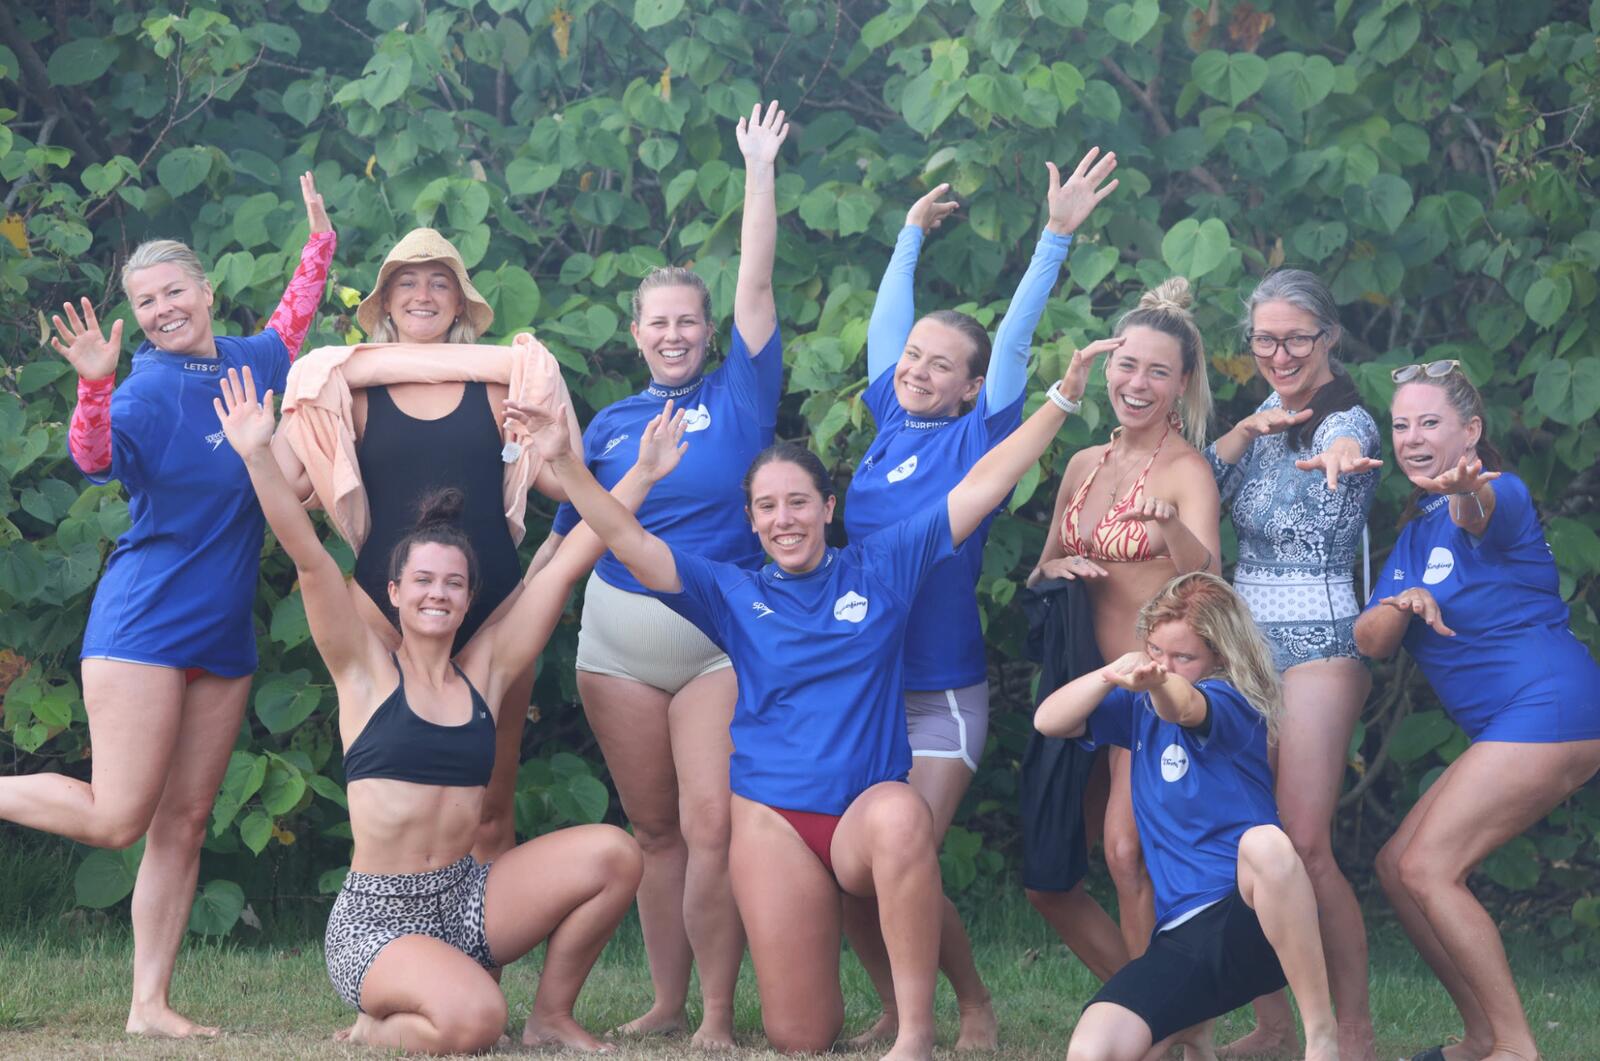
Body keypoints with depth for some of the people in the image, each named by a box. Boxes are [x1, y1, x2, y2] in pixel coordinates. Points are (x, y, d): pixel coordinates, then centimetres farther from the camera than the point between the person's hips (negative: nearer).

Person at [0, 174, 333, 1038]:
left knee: (182, 825, 4)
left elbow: (292, 324, 33)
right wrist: (94, 385, -43)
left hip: (224, 633, 7)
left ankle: (150, 1003, 5)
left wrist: (319, 243, 33)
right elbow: (95, 457, -29)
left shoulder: (250, 363, 10)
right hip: (143, 624, -6)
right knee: (116, 819, -13)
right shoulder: (149, 387, -10)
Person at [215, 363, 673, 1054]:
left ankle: (551, 1017, 5)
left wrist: (641, 475, 12)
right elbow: (309, 558, -12)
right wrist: (258, 456, -22)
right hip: (377, 918, -5)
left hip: (465, 901, 5)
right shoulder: (367, 672, -1)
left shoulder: (485, 670, 9)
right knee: (473, 1019, -34)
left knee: (611, 853, -16)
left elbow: (568, 565, 9)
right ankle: (378, 1028, 3)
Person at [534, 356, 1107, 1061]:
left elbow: (981, 486, 4)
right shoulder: (733, 594, 9)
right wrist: (563, 461, -13)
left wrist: (1061, 401, -1)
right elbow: (629, 542, 0)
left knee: (901, 815, -42)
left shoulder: (882, 567, 7)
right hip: (775, 817, 1)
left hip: (869, 807, -1)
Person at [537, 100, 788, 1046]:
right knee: (655, 830, 8)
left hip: (720, 637, -3)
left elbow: (757, 283, -4)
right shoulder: (611, 425, 10)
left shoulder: (738, 396, 2)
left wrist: (760, 169, -4)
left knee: (712, 827, -13)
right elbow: (567, 534, 14)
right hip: (619, 638, 3)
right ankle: (665, 1005, 17)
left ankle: (718, 1015, -6)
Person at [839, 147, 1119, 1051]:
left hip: (941, 696, -5)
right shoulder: (889, 425, 7)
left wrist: (1058, 237, -12)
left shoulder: (977, 439, -4)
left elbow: (1016, 340, -9)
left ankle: (976, 1007, 10)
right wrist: (914, 231, 24)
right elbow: (886, 324, 17)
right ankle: (896, 1014, 18)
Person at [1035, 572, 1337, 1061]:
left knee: (1264, 840, -41)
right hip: (1181, 936, 6)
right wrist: (1114, 672, -11)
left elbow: (1184, 705, -29)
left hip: (1252, 915, -5)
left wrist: (1156, 684, -54)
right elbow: (1049, 721, 6)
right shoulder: (1139, 708, 16)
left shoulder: (1234, 704, -5)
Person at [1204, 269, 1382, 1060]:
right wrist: (1246, 430, -13)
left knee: (1303, 844, -13)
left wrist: (1337, 458, -59)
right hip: (1245, 639, 7)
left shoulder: (1348, 423, -10)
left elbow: (1348, 449, -34)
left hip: (1315, 647, -7)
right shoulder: (1266, 421, 12)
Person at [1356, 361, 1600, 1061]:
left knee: (1427, 869, -16)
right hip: (1503, 729, 10)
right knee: (1398, 867, 8)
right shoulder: (1414, 536, 18)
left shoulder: (1501, 494, -8)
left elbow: (1482, 511, -35)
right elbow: (1370, 641, 7)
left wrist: (1464, 491, -59)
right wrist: (1400, 605, -17)